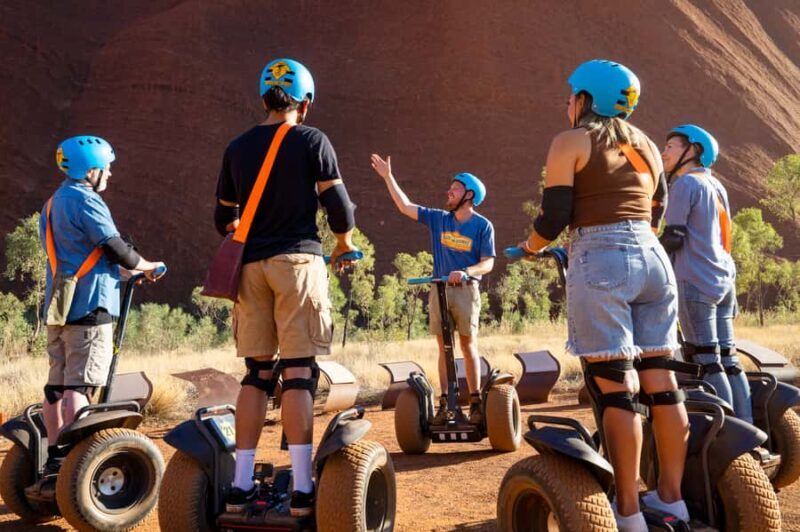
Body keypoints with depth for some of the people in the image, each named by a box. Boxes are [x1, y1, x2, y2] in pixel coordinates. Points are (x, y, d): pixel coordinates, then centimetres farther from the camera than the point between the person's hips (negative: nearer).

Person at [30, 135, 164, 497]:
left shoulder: (52, 204, 20)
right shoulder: (86, 201, -10)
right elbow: (116, 249, -13)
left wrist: (123, 270, 20)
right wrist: (146, 266, 5)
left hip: (57, 307, 9)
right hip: (88, 307, -9)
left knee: (56, 385, 10)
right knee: (79, 387, -10)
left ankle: (54, 463, 15)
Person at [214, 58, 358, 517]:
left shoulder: (238, 148, 12)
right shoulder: (312, 141, 0)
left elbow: (225, 219, 17)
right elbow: (338, 203, -2)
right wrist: (345, 242, 17)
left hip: (251, 266, 4)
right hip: (297, 260, -4)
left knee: (257, 373, 9)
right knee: (300, 371, -4)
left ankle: (241, 485, 10)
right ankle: (302, 488, -5)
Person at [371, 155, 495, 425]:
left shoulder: (482, 226, -1)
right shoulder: (439, 219, 10)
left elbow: (488, 263, -6)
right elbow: (405, 206, 12)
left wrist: (465, 272, -24)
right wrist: (388, 177, 10)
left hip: (466, 290, -3)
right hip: (439, 289, 4)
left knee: (468, 345, -3)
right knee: (444, 348, 4)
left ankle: (475, 402, 2)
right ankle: (444, 403, 5)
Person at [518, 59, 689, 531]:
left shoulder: (571, 142, 1)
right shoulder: (646, 145, 20)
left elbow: (554, 217, -5)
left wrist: (530, 248, 14)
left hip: (600, 262, -6)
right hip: (653, 257, 7)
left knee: (615, 386, -6)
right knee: (661, 379, 9)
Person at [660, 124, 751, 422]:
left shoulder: (685, 183, -6)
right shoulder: (716, 186, 19)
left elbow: (673, 238, -12)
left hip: (695, 282, -8)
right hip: (724, 280, 9)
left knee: (707, 360, -8)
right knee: (727, 357, 8)